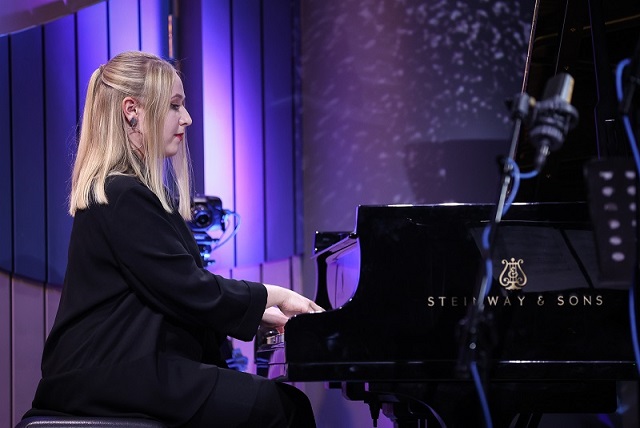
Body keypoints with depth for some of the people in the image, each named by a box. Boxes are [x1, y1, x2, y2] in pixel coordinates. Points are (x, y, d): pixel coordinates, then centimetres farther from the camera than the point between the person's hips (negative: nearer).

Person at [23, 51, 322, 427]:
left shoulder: (114, 190, 19)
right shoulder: (125, 197, -14)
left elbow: (177, 292, 20)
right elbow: (194, 294, -15)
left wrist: (261, 314, 15)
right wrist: (274, 295, -1)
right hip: (117, 377, -10)